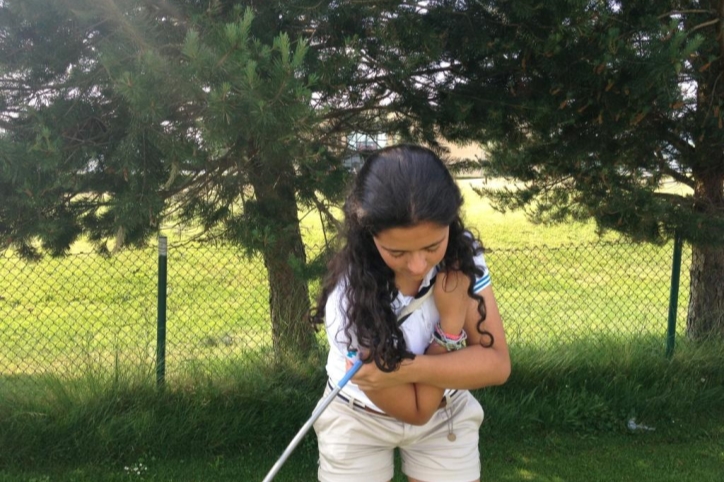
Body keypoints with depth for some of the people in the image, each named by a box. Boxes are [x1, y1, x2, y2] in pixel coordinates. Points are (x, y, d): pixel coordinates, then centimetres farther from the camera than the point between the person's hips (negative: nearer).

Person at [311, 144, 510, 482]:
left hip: (447, 416, 3)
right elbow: (416, 409, -24)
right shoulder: (348, 299, -32)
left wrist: (407, 368, -32)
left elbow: (497, 363, -20)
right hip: (358, 421, -2)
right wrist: (451, 318, -31)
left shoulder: (462, 253, -21)